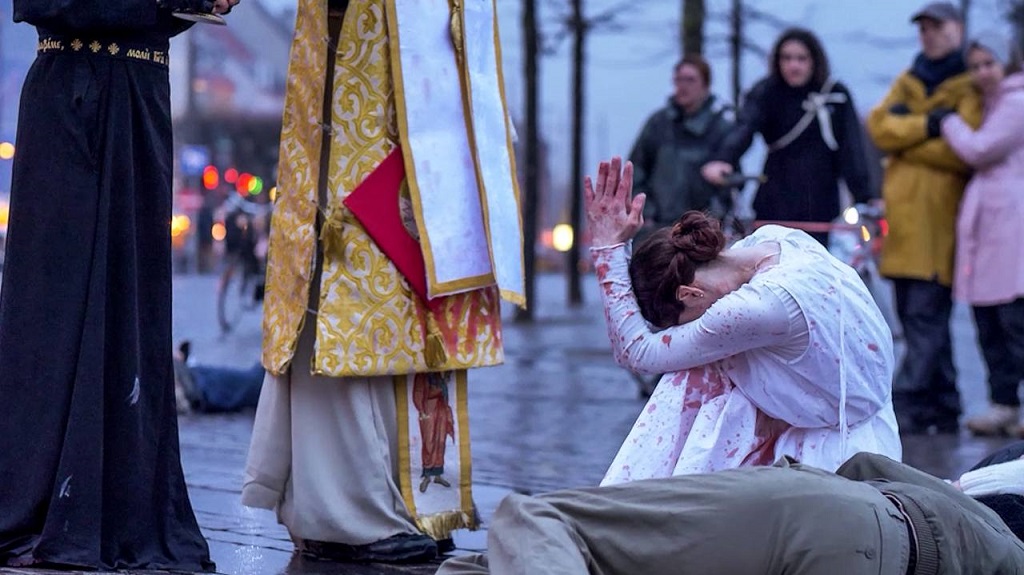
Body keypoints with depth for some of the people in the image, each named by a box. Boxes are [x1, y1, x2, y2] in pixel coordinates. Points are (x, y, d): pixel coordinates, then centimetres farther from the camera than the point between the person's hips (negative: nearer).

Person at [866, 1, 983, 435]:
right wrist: (927, 125, -11)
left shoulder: (971, 87, 1)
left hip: (940, 217, -6)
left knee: (926, 315, -11)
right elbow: (880, 126, 4)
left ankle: (906, 404, -15)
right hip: (903, 215, 7)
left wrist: (904, 136, -6)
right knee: (916, 315, 7)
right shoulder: (907, 83, 20)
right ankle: (942, 408, 13)